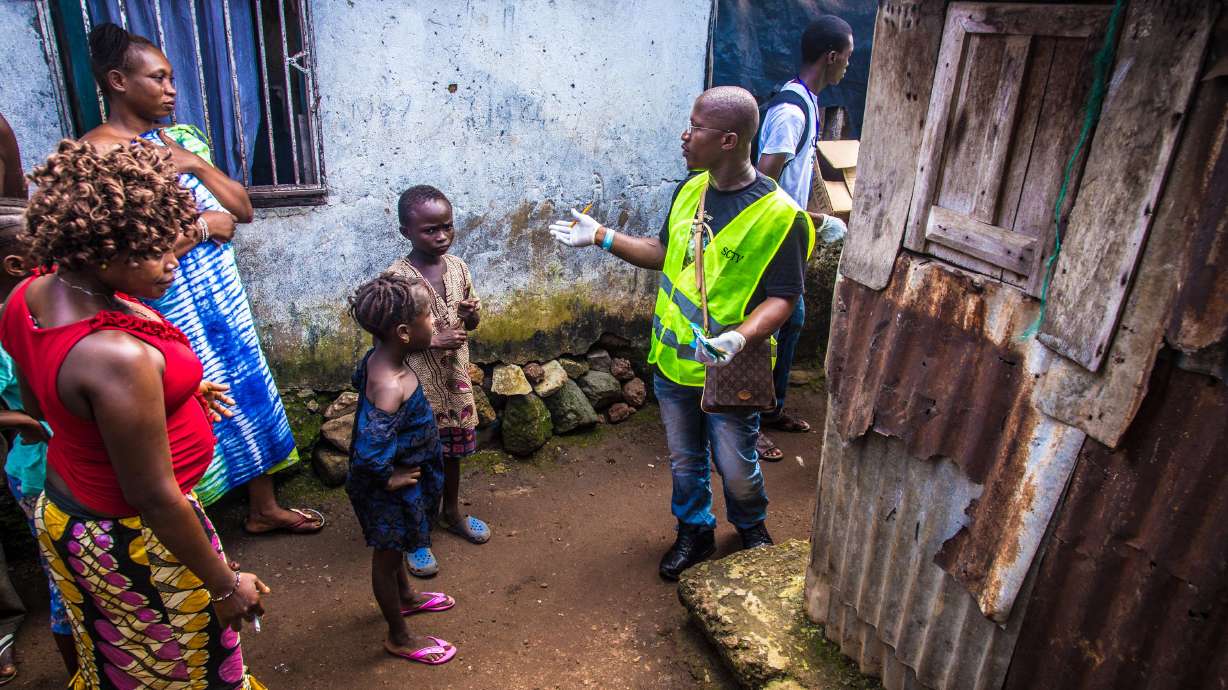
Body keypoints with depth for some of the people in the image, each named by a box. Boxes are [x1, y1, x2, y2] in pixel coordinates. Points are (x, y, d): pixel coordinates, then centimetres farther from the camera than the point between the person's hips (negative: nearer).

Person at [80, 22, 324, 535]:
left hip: (222, 296, 7)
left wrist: (195, 164, -9)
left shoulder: (181, 139, 7)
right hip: (168, 311, -6)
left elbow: (243, 210, 5)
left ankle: (263, 508, 34)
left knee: (249, 395, 15)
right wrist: (205, 226, -14)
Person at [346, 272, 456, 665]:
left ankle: (406, 597, 57)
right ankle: (399, 638, 36)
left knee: (394, 548, 31)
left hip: (403, 475, 9)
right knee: (388, 556, 14)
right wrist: (390, 480, -22)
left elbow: (358, 379, 13)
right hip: (390, 490, -9)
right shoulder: (391, 388, -39)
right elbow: (369, 455, -43)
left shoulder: (379, 358, -10)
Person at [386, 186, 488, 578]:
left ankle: (451, 512, 44)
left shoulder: (458, 266, -1)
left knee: (452, 449, 21)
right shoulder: (397, 277, -18)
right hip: (417, 384, -5)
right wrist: (432, 340, -25)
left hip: (454, 376, 6)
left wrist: (473, 314, -13)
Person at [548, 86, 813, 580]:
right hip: (673, 360, 6)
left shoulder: (779, 215, -19)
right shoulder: (689, 191, 1)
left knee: (736, 470, 14)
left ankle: (752, 529, 45)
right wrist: (600, 236, 6)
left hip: (728, 370, -5)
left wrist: (740, 338, -34)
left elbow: (782, 297, -17)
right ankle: (695, 532, 45)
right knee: (684, 461, 21)